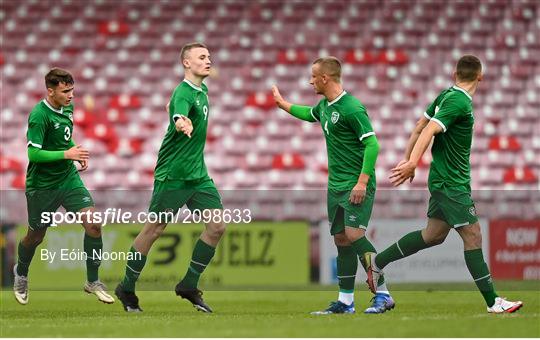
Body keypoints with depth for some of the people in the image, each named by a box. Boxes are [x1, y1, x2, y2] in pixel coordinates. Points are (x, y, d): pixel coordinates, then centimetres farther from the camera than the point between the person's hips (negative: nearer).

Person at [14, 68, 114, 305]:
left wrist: (78, 154, 6)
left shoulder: (67, 107, 3)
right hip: (42, 185, -6)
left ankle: (93, 281, 1)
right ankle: (21, 274, 42)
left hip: (69, 178, 6)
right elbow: (33, 153, -25)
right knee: (36, 236, 11)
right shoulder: (39, 115, -21)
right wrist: (67, 154, -27)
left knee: (93, 224, -11)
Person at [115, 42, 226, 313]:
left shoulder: (202, 90, 12)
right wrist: (182, 124, -59)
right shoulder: (183, 93, -17)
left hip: (198, 174, 8)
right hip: (173, 175, -8)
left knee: (217, 226, -2)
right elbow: (178, 117, -40)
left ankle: (189, 286, 9)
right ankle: (126, 289, 13)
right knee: (154, 229, -1)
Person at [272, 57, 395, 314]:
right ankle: (345, 302, 11)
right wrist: (282, 103, 45)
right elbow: (308, 114, 36)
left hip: (356, 186, -9)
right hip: (336, 185, 9)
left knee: (354, 235, -18)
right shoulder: (324, 106, 11)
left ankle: (383, 295, -14)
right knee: (341, 239, 7)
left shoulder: (352, 108, -17)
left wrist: (362, 182, -26)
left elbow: (372, 144, -21)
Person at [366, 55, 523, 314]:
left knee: (433, 235, 17)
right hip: (452, 183, -10)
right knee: (473, 236, -7)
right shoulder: (460, 102, -19)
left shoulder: (446, 96, 8)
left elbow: (420, 127, 14)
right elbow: (429, 130, -28)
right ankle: (493, 303, -6)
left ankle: (378, 262, 25)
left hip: (445, 181, 10)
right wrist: (412, 164, -35)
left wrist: (408, 160, 19)